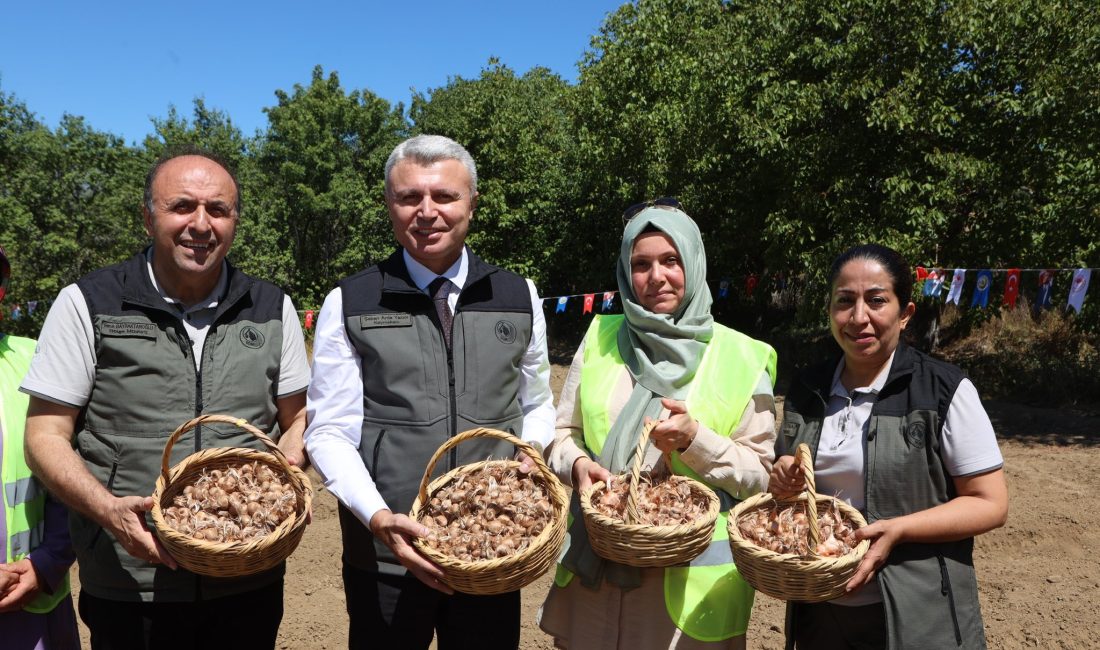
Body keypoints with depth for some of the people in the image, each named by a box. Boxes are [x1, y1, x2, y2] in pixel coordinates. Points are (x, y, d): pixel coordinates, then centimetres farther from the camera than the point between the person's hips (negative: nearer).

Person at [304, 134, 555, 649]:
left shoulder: (520, 298, 3)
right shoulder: (348, 305, -3)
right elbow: (329, 432, -4)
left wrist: (530, 454, -6)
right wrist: (379, 519, -18)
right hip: (385, 557, -2)